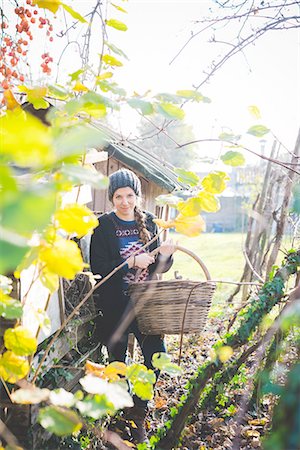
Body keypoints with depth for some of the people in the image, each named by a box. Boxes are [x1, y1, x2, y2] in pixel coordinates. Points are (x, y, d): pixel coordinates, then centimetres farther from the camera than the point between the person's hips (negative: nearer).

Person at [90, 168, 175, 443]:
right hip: (115, 305, -3)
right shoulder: (104, 226, -6)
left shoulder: (148, 222, 6)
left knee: (157, 358, 0)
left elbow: (159, 268, 8)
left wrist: (165, 255, -13)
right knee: (117, 363, 9)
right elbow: (98, 268, -13)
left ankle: (139, 413, 22)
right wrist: (131, 263, -22)